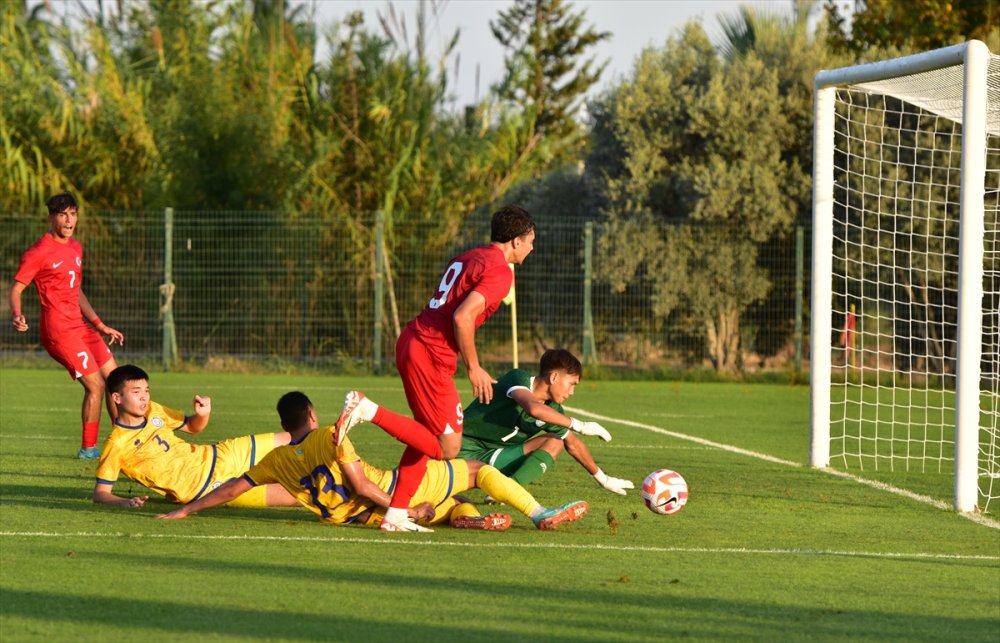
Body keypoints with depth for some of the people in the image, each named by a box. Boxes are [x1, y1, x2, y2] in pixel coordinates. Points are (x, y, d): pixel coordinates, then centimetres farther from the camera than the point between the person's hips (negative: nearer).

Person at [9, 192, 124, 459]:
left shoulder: (76, 248, 15)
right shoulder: (39, 252, -11)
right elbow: (16, 288, -12)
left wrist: (100, 325, 23)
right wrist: (17, 316, -31)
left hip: (78, 325, 9)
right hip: (58, 329, -9)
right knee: (95, 385, -10)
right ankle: (88, 448, 3)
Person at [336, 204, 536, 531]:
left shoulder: (467, 259, 19)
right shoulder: (499, 272, -9)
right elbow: (462, 317, -20)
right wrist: (474, 368, -9)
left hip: (411, 342, 10)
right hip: (431, 354, -10)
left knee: (429, 436, 19)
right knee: (446, 448, -5)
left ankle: (396, 514, 17)